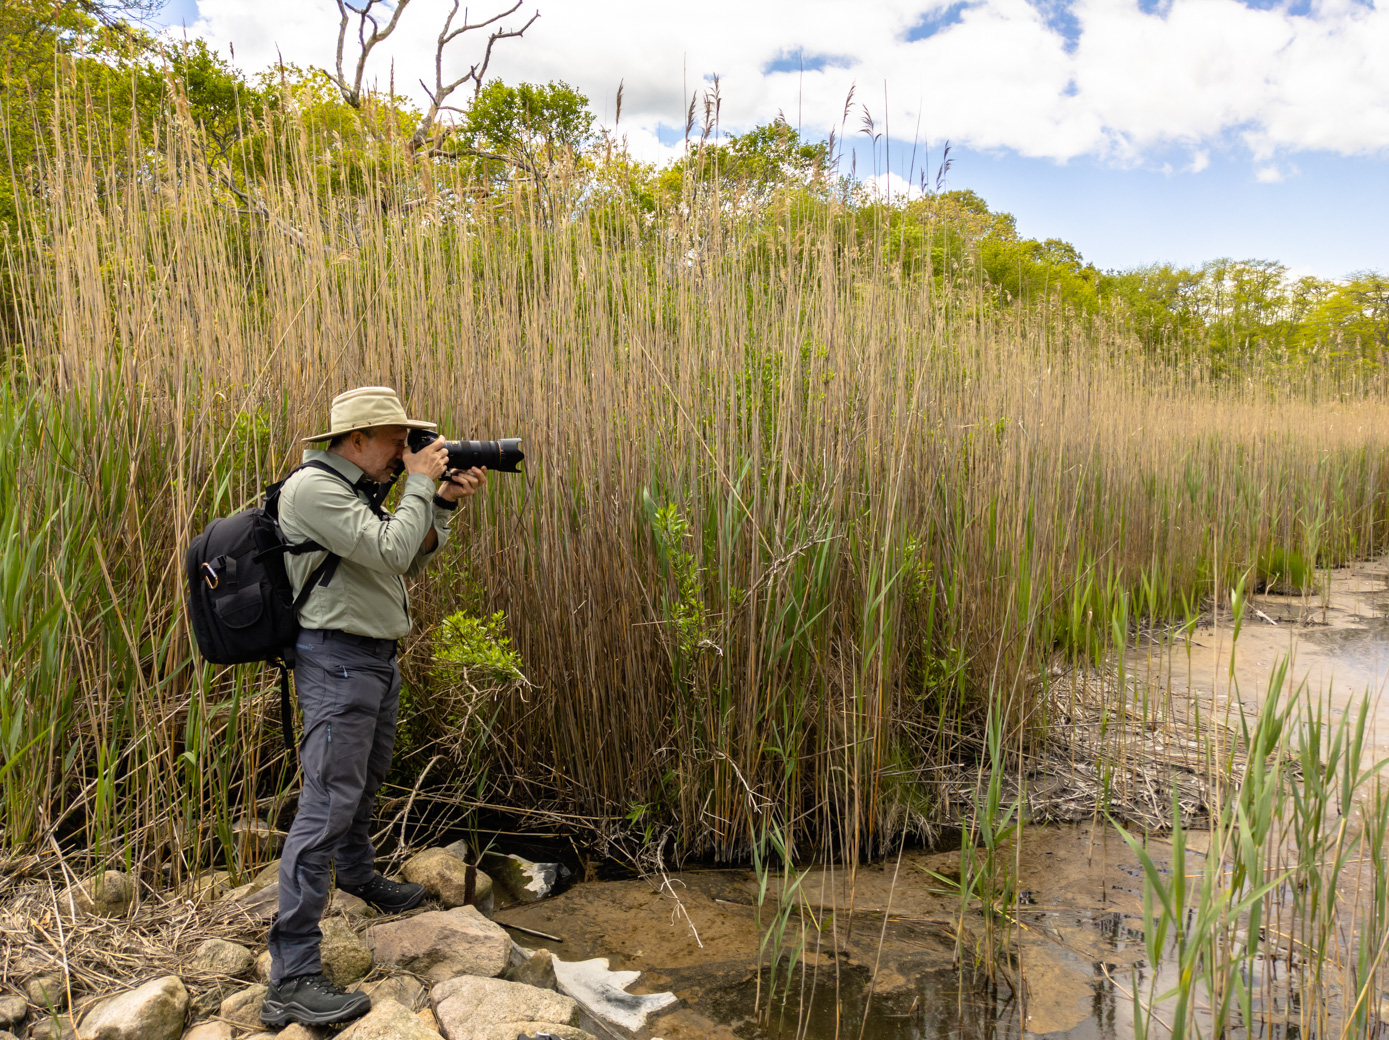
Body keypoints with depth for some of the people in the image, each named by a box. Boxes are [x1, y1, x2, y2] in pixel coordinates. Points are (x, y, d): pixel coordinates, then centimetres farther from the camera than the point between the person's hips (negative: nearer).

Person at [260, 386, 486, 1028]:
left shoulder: (360, 489, 13)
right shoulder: (314, 488, -17)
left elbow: (413, 558, 15)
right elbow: (389, 552, -26)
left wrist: (444, 503, 3)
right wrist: (420, 483, -15)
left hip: (376, 657, 10)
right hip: (337, 660, -10)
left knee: (366, 781, 25)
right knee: (328, 801, -11)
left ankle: (358, 876, 48)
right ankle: (292, 980, -6)